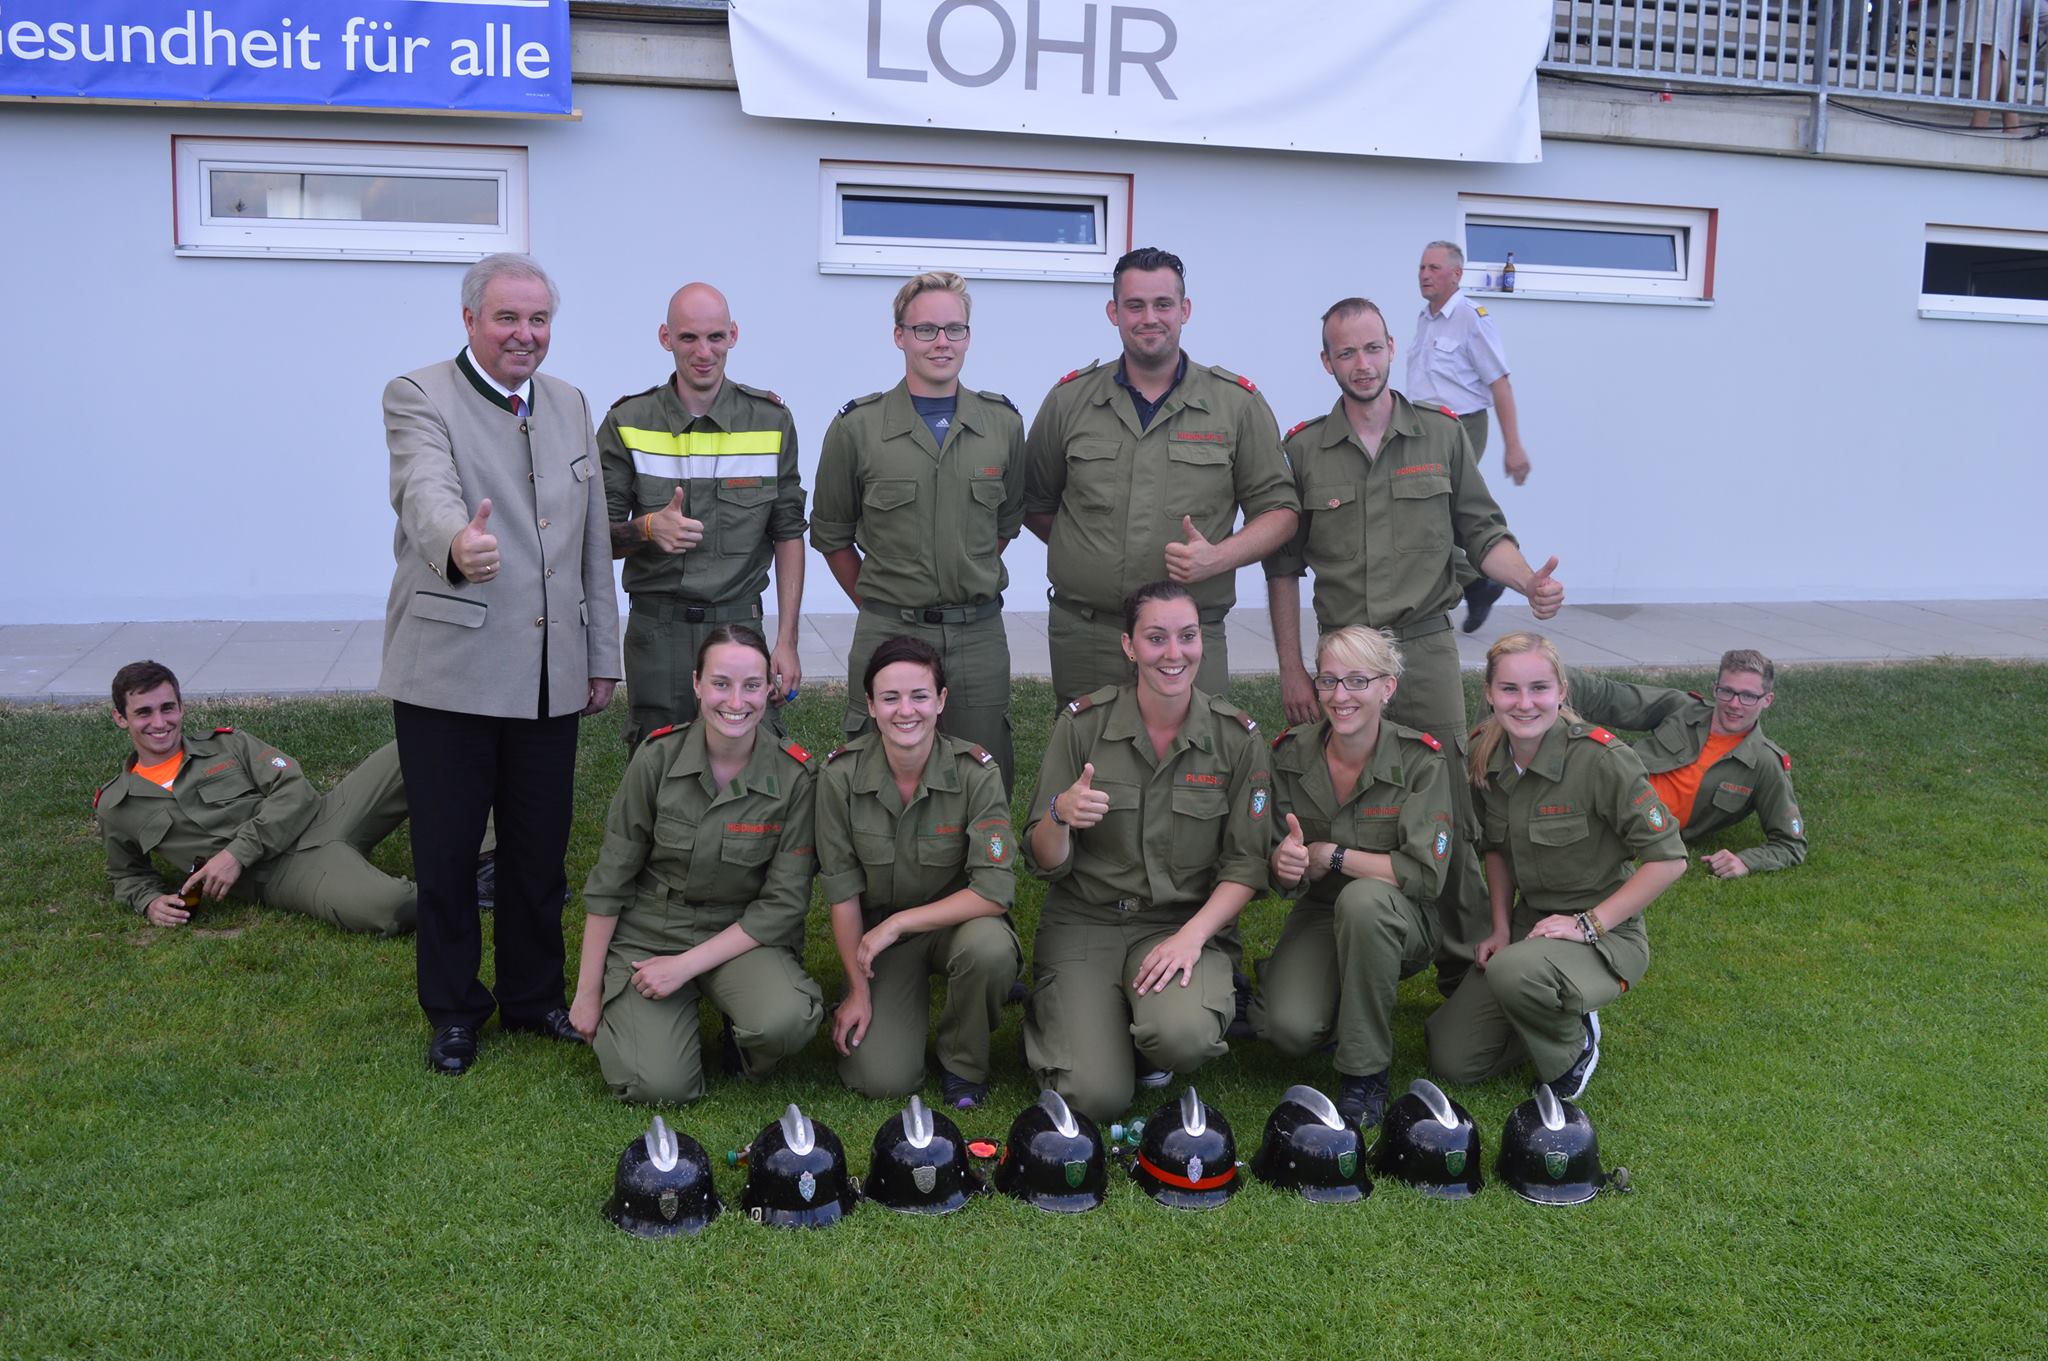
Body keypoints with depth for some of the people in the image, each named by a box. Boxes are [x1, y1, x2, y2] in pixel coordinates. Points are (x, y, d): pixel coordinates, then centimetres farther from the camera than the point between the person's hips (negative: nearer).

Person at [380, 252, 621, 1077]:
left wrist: (602, 655, 13)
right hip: (449, 672, -4)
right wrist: (456, 543, -51)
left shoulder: (570, 406, 12)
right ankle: (453, 1010, 24)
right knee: (446, 853, 7)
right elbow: (427, 490, -28)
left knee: (540, 848, 13)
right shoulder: (419, 398, -6)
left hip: (549, 675, 5)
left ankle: (535, 995, 31)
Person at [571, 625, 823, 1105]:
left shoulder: (794, 777, -12)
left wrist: (686, 965, -15)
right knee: (658, 1085, -19)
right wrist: (587, 991, -1)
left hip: (743, 936, 0)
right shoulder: (658, 758, -11)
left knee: (786, 1020, -31)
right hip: (649, 932, 0)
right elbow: (608, 882, -4)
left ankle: (744, 1042, 5)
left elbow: (784, 902, -9)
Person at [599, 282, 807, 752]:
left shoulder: (771, 421, 3)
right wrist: (648, 528, -18)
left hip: (739, 623, 0)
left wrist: (787, 642, 1)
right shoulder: (628, 421, 1)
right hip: (656, 630, 0)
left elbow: (788, 536, 6)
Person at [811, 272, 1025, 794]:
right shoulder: (857, 426, -2)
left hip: (979, 634, 2)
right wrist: (876, 603, 7)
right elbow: (832, 536, 7)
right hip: (887, 632, -2)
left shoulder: (1002, 422, 5)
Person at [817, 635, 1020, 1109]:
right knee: (882, 1079, -18)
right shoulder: (841, 774, -15)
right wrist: (859, 990, -6)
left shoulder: (976, 772, -19)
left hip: (957, 922, 0)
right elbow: (842, 891, -7)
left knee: (989, 947, -37)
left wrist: (897, 923, -25)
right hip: (878, 934, 1)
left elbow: (994, 890, -22)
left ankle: (962, 1063, -6)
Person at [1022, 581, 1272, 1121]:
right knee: (1096, 1096, -17)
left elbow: (1247, 864, -1)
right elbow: (1044, 863, -4)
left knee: (1183, 1038, -31)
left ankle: (1161, 1020, 6)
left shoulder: (1237, 736, -3)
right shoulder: (1083, 722, -6)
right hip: (1084, 920, 0)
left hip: (1187, 923, 1)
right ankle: (1055, 1013, 16)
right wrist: (1060, 815, -27)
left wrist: (1192, 936, -18)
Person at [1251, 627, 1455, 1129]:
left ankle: (1366, 1071, -18)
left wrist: (1331, 855, -18)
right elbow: (1282, 877, 0)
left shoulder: (1421, 761, -15)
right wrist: (1283, 863, -25)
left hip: (1402, 921, -2)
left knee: (1362, 899, -39)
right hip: (1318, 915, 2)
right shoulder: (1290, 754, -6)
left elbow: (1426, 874, -21)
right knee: (1289, 1029, -27)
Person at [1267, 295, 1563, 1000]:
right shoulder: (1303, 449, 4)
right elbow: (1284, 565, 7)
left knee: (1450, 815, 0)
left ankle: (1466, 965, 13)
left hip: (1426, 650, 0)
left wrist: (1529, 580, -14)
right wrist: (1291, 668, 3)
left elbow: (1484, 533, 8)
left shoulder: (1443, 435, 5)